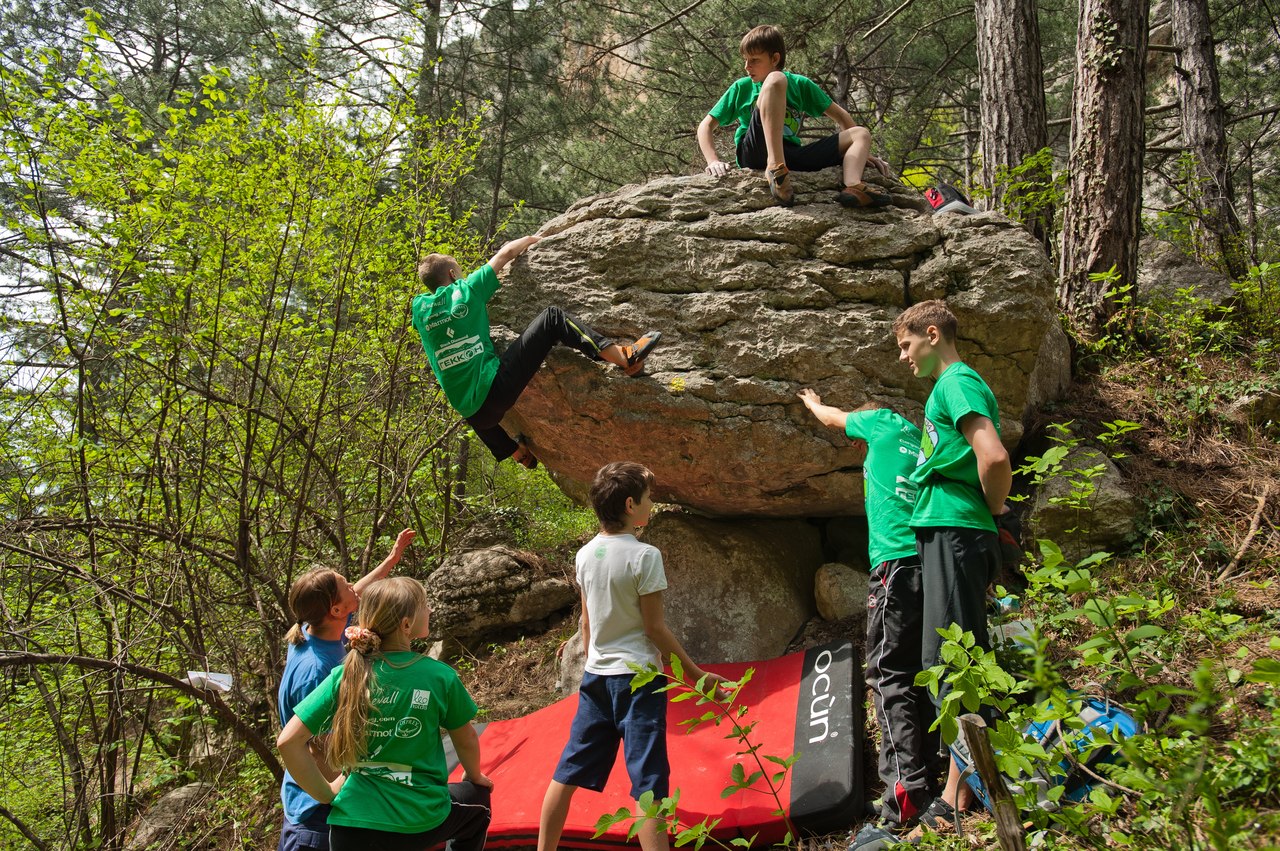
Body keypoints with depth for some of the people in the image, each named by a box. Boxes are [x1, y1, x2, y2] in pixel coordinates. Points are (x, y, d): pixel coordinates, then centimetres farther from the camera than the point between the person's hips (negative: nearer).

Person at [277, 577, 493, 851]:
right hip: (421, 823, -1)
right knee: (477, 798, 29)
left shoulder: (345, 676, -7)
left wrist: (325, 792, 1)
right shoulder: (440, 676, -10)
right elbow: (466, 740, 6)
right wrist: (475, 777, 26)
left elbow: (288, 741, -10)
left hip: (352, 822, 1)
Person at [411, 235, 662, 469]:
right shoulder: (467, 290, 4)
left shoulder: (420, 308, 12)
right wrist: (532, 239, 34)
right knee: (552, 318, -1)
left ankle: (518, 453, 57)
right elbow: (506, 253, 15)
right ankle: (626, 357, -13)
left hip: (471, 411, 5)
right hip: (497, 385, -5)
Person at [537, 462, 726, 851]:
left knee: (568, 772, 14)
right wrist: (696, 674, -5)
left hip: (596, 675, 6)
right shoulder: (644, 556, -14)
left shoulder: (586, 555, 4)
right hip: (637, 676, -6)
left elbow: (586, 622, 11)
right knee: (648, 782, -4)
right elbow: (655, 627, -12)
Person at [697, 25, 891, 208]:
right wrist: (713, 161, -6)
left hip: (792, 156, 3)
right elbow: (707, 126, 12)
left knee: (862, 133, -4)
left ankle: (853, 187, -39)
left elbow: (840, 116, 22)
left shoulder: (800, 85, 18)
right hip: (754, 152, -3)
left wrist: (861, 151, 13)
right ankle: (775, 169, -40)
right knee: (775, 79, -20)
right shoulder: (741, 88, 16)